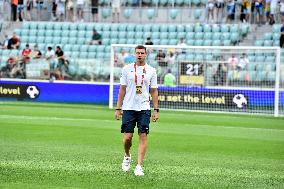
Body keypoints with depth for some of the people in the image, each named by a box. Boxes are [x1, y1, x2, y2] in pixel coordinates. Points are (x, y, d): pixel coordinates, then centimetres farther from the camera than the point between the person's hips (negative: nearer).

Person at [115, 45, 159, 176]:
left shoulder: (151, 71, 5)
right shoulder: (127, 69, 4)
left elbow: (154, 91, 9)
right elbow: (122, 89, 6)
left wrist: (156, 110, 2)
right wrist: (118, 109, 2)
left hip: (144, 108, 0)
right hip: (128, 108, 0)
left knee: (143, 136, -8)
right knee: (127, 137, -4)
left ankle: (139, 166, -6)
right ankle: (127, 156, 26)